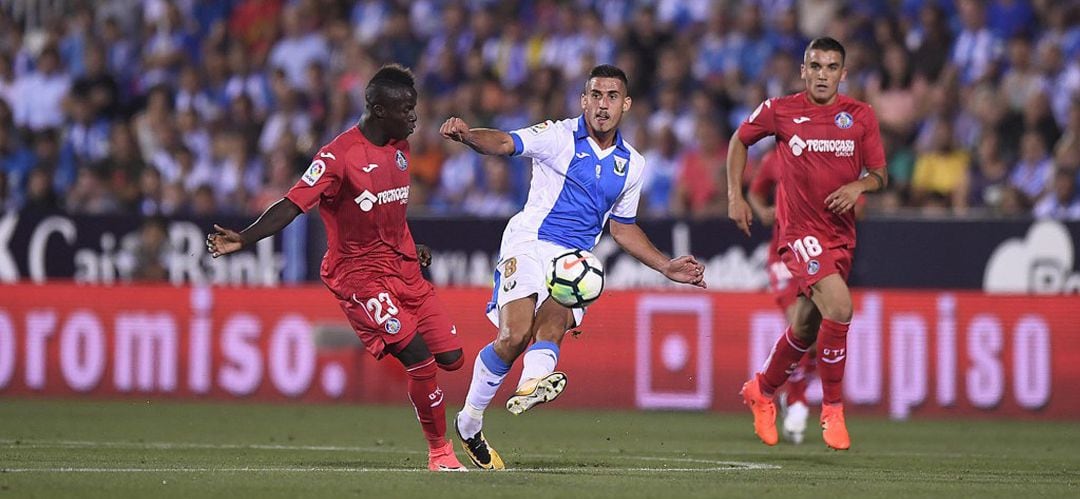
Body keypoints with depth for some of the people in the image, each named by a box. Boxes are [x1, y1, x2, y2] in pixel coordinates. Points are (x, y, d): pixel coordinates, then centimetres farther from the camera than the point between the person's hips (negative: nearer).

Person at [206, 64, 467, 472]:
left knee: (450, 357, 1)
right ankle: (440, 452, -4)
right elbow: (292, 205, -23)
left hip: (403, 267, 8)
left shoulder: (400, 147, 8)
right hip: (358, 271, -8)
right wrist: (244, 239, -35)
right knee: (418, 356, -18)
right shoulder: (338, 156, -17)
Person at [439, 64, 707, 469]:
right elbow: (504, 143, -16)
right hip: (530, 243, -4)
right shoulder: (559, 136, 0)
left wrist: (667, 267, 22)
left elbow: (622, 227, 28)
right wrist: (467, 135, -38)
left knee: (554, 321, -28)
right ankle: (468, 424, -2)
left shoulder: (631, 164, 15)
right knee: (514, 337, -20)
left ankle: (533, 382, -57)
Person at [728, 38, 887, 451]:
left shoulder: (860, 116, 1)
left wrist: (859, 186, -16)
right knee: (839, 307, -25)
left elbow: (879, 174, 6)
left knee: (807, 327, 13)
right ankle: (832, 409, -11)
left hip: (841, 236, 4)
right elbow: (740, 140, 14)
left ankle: (762, 390, 40)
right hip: (800, 231, -4)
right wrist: (735, 196, 8)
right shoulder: (779, 111, -4)